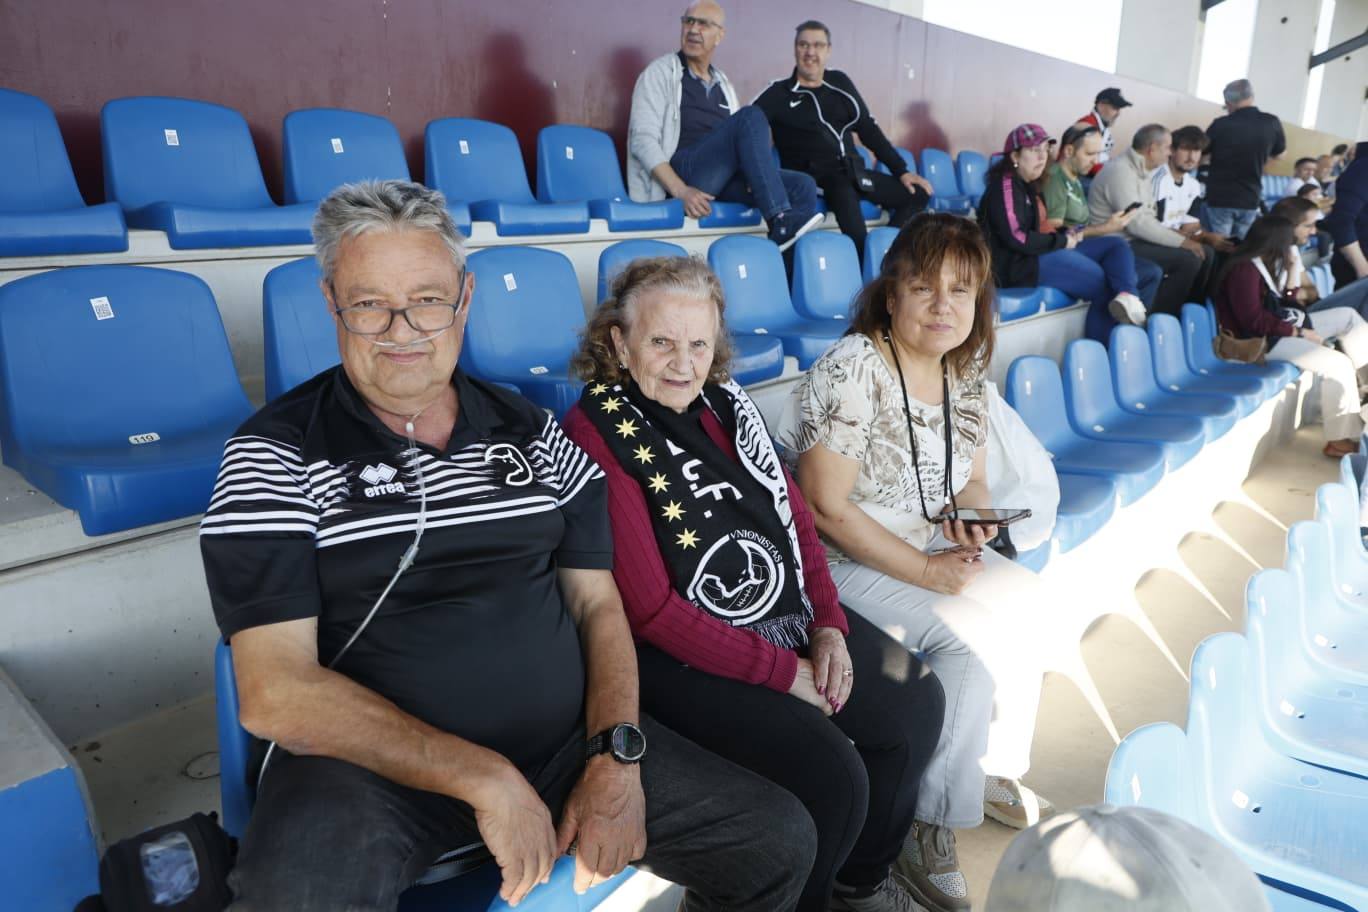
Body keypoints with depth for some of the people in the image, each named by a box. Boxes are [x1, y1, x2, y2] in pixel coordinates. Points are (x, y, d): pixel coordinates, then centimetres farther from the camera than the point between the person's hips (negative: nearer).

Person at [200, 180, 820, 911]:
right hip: (369, 767, -3)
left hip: (566, 742, 4)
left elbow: (597, 606, 8)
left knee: (778, 841, -2)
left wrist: (616, 756, -8)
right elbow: (275, 694, -13)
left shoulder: (533, 433, 6)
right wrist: (481, 777, -19)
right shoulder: (275, 454, -6)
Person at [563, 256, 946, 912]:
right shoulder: (595, 435, -17)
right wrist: (783, 673, -15)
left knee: (917, 703, 6)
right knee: (830, 774, -19)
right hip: (685, 656, -8)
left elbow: (794, 513, 12)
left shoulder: (724, 400, 6)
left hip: (792, 615, 8)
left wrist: (828, 625, -1)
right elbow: (651, 609, -19)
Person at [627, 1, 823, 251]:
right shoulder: (661, 72, 5)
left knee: (802, 186, -15)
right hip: (682, 175, -6)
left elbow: (740, 140, 24)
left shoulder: (723, 83, 23)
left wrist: (754, 175, -1)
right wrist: (681, 191, -21)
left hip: (722, 180, 6)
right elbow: (643, 139, -7)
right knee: (751, 117, -26)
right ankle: (780, 221, -32)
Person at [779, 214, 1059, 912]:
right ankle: (928, 829, -3)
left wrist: (970, 511, -10)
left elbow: (972, 480, 14)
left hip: (927, 545, 8)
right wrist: (926, 572, -19)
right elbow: (826, 509, -22)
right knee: (969, 637, -21)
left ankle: (990, 768, 11)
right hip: (841, 564, -7)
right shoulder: (853, 370, -21)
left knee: (1021, 598, -10)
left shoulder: (963, 369, 2)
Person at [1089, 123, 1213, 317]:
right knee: (1188, 259, -21)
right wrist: (1181, 241, -19)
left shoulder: (1142, 170, 14)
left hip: (1136, 239, 10)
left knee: (1204, 253, 3)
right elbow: (1137, 223, -24)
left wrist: (1176, 234, 1)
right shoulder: (1120, 171, -17)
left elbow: (1146, 217, 17)